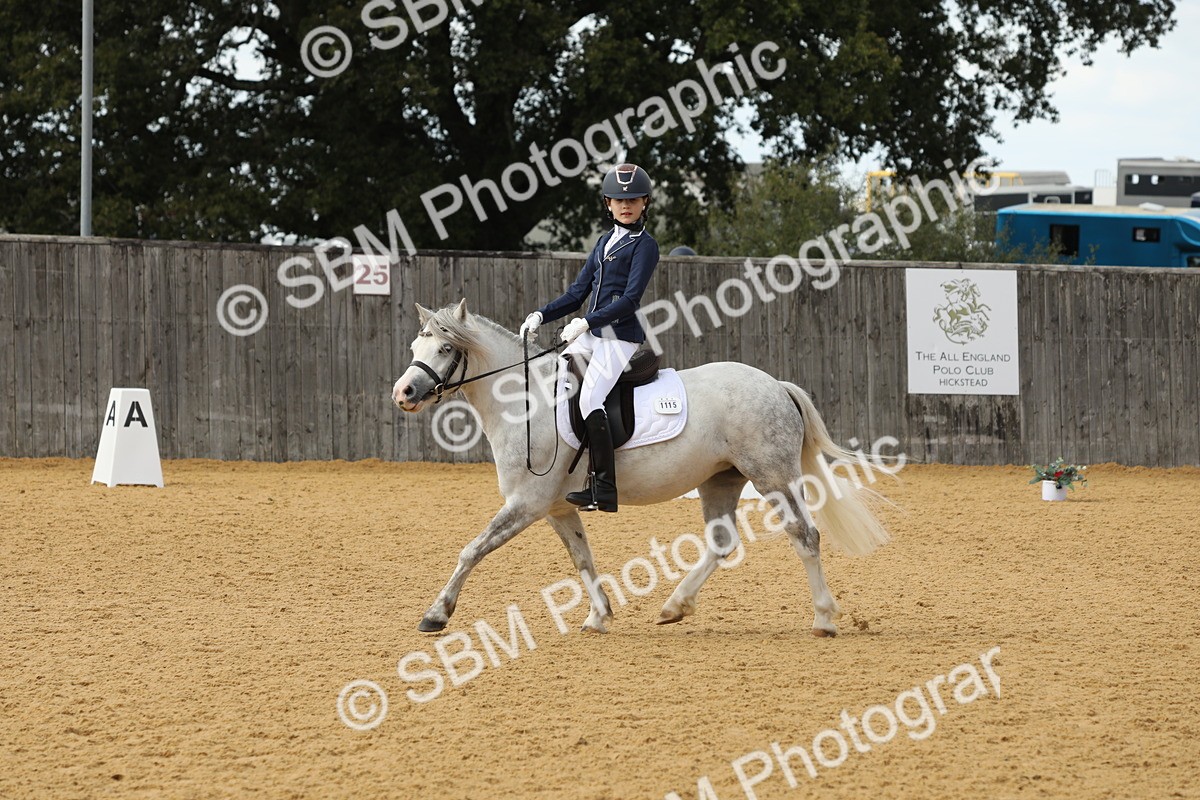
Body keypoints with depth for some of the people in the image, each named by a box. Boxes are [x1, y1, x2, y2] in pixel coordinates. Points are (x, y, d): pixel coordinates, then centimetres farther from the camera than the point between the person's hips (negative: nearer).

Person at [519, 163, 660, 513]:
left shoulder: (644, 245, -5)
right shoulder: (605, 242, 18)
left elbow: (630, 299, -16)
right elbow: (577, 294, 18)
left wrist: (586, 322, -25)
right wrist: (540, 316, 4)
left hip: (621, 336, -9)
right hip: (591, 335, 9)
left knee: (589, 400, -22)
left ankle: (604, 489, -24)